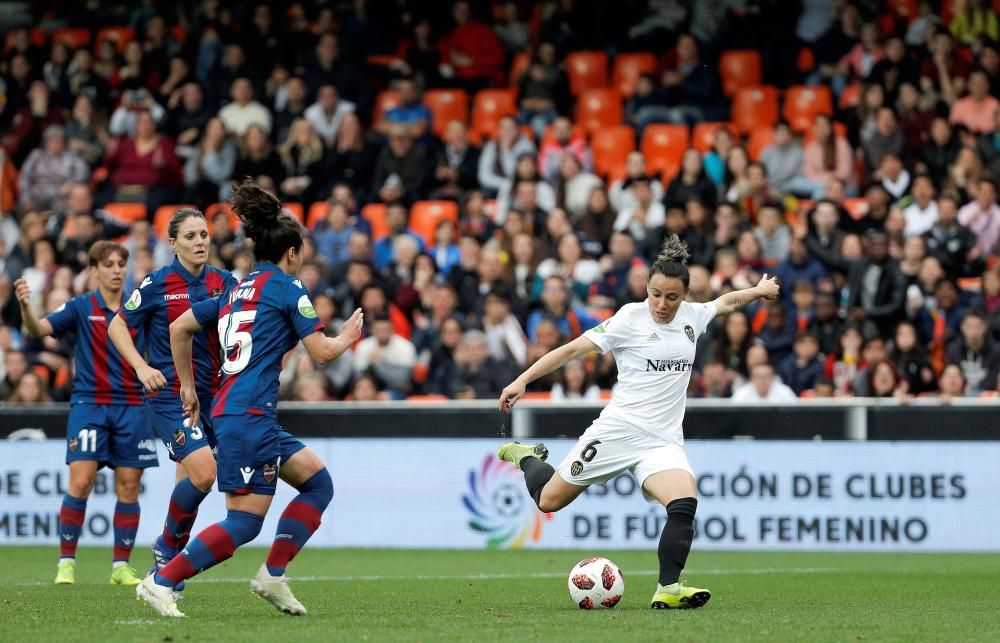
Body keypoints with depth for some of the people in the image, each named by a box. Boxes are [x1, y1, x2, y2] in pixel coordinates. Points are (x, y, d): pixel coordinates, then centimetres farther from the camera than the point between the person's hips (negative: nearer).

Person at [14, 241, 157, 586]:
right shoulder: (81, 307, -1)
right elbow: (38, 328, -12)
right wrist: (25, 305, -33)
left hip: (131, 406, 2)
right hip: (88, 405, -2)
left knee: (128, 487, 2)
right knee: (81, 482, -11)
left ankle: (122, 566, 10)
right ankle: (66, 562, -3)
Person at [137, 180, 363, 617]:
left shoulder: (238, 291, 19)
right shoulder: (287, 287, -3)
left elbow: (179, 329, 22)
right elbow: (321, 353, -5)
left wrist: (188, 386, 28)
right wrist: (348, 337, 16)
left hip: (230, 410, 9)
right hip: (248, 417, -9)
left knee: (317, 483, 14)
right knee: (244, 523, -10)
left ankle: (273, 576, 8)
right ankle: (161, 582, -12)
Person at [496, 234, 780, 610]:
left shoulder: (691, 316, 7)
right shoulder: (631, 318, -8)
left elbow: (726, 302, 32)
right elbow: (574, 349, -9)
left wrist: (756, 291, 24)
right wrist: (522, 381, -13)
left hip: (664, 441, 3)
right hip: (618, 430, -3)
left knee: (684, 504, -24)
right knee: (549, 500, 6)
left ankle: (667, 589, -21)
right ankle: (528, 458, 39)